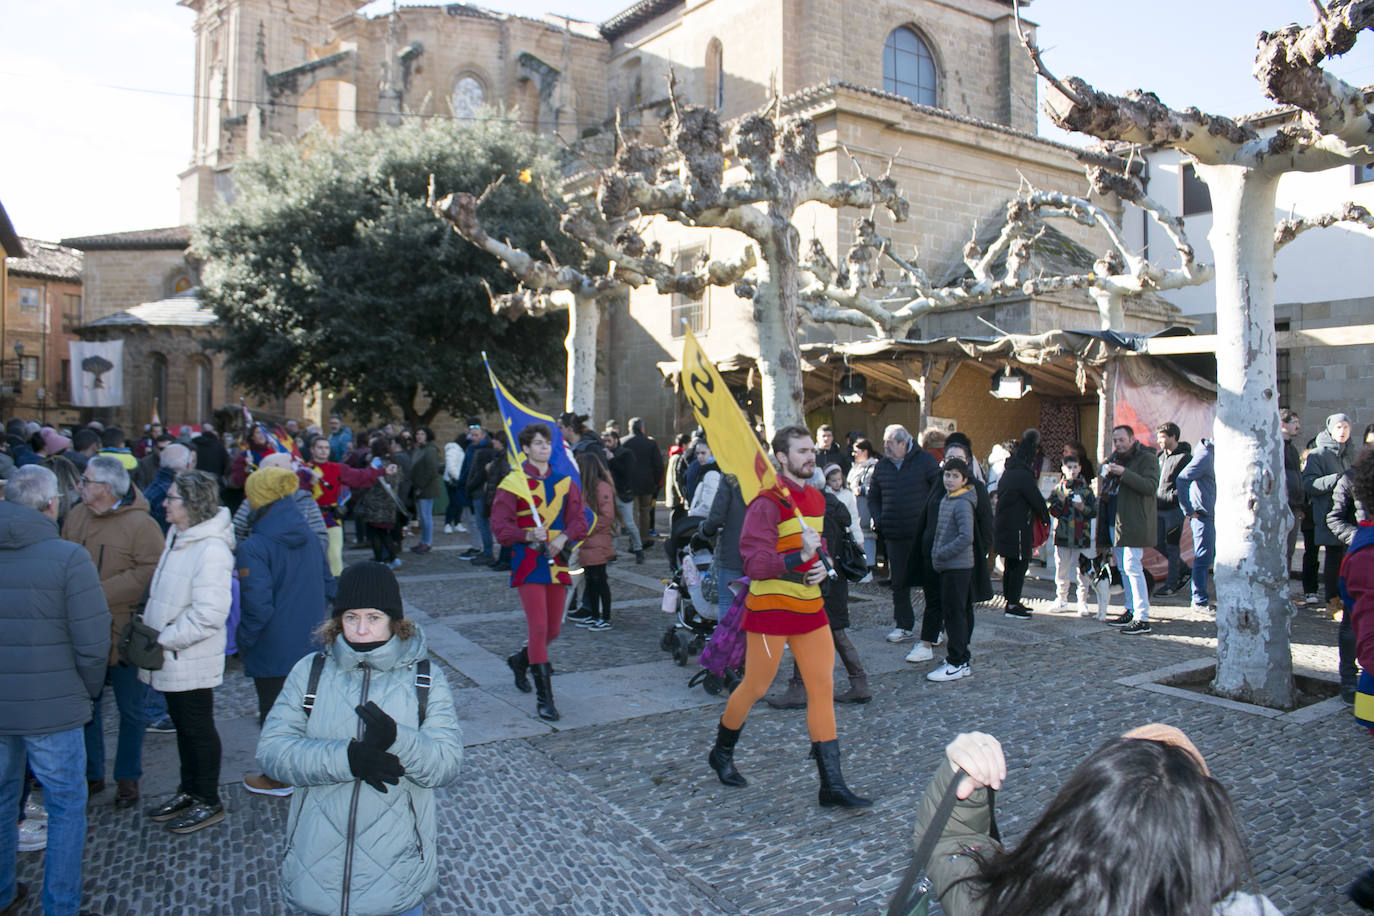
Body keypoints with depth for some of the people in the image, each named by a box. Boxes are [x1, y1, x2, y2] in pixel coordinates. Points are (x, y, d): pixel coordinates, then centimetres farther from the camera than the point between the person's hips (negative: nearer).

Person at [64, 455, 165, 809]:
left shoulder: (141, 524, -15)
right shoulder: (76, 516, 4)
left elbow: (150, 573, -20)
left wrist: (101, 592, -21)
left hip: (123, 632, -5)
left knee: (130, 710, 9)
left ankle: (127, 778, 24)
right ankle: (91, 774, 32)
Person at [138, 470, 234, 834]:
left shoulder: (211, 549, -23)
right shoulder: (178, 538, 7)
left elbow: (207, 616, -26)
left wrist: (163, 640, -19)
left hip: (192, 661, -9)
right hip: (171, 657, 9)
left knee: (198, 728, 5)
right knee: (182, 724, 20)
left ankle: (208, 802, 19)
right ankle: (188, 791, 35)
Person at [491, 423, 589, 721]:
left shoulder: (564, 481, 9)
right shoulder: (514, 482, -3)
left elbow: (578, 518, 4)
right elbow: (500, 526, -8)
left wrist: (564, 537, -16)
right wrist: (528, 535, -25)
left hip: (557, 562, 5)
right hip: (528, 562, -5)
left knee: (553, 629, 12)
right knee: (538, 627, -10)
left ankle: (521, 660, 42)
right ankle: (544, 697, -2)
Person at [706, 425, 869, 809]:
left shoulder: (816, 499, 10)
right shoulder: (768, 503, -15)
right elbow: (755, 564, -20)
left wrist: (821, 566, 4)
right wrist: (799, 558, -32)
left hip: (810, 606, 7)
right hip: (771, 608, -7)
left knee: (822, 688, 3)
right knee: (755, 687, 7)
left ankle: (832, 786, 9)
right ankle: (722, 752, 34)